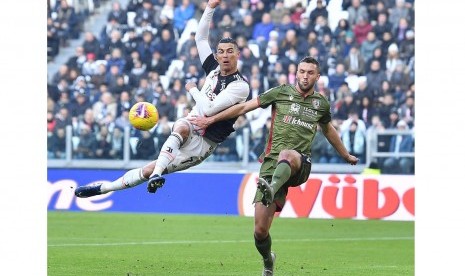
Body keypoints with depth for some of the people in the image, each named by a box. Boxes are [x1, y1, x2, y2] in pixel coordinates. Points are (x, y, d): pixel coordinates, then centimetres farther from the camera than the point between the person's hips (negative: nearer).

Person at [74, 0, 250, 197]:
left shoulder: (240, 86, -15)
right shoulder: (214, 69, 6)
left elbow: (208, 109, -23)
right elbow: (200, 38, 12)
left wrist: (193, 89, -6)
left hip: (204, 143, -5)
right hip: (190, 125, 5)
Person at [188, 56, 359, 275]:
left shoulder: (321, 103, 16)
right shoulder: (281, 93, 9)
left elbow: (328, 130, 36)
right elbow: (245, 107, 12)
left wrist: (347, 156, 48)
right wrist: (210, 119, 12)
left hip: (300, 165, 0)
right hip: (272, 163, 0)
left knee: (286, 154, -42)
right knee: (260, 230, -7)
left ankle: (271, 190, -71)